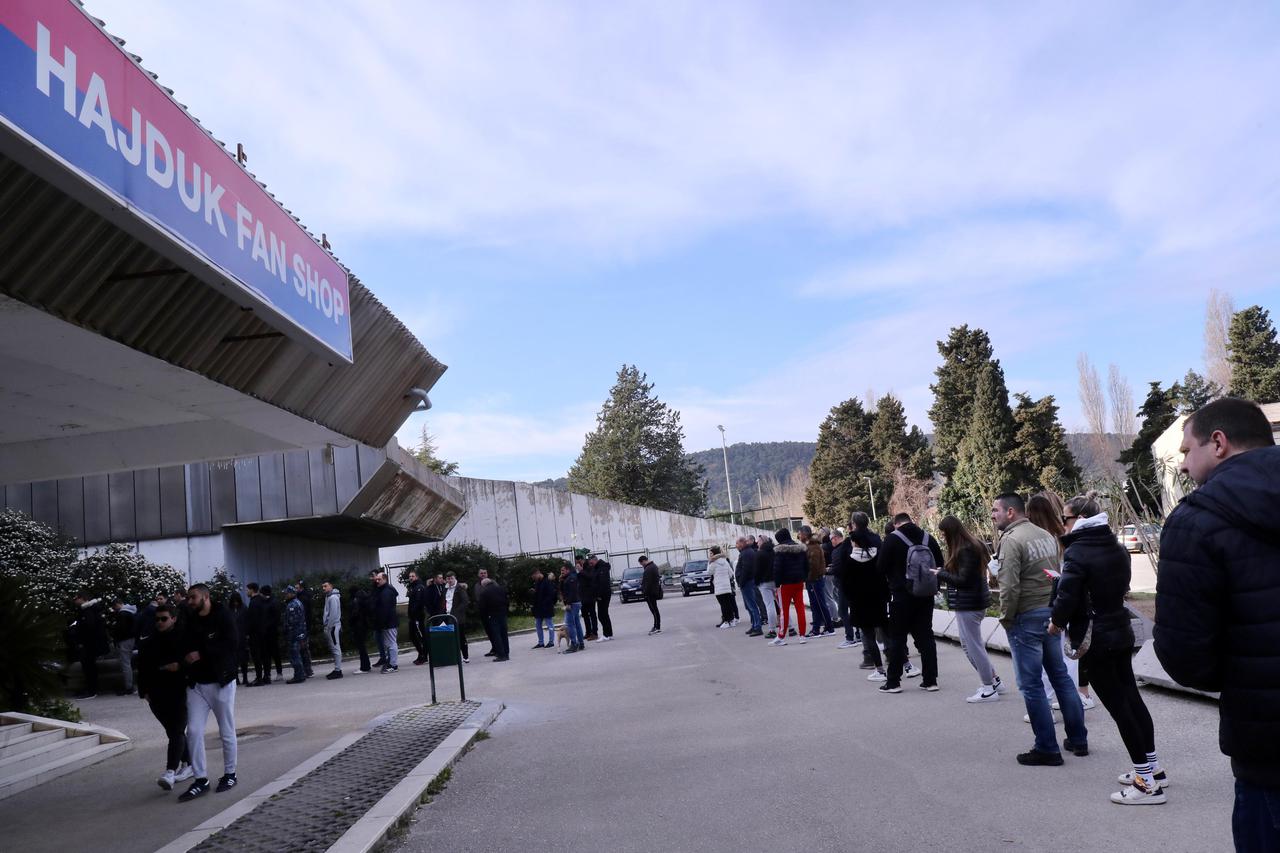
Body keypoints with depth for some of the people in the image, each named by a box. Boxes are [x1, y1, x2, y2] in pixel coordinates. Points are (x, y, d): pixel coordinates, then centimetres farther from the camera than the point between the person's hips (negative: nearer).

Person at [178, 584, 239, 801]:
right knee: (193, 731, -2)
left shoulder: (223, 617, -10)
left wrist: (201, 654, -20)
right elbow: (185, 648, 7)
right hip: (196, 683, 5)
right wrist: (186, 658, -13)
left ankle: (230, 774, 22)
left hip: (221, 681, -5)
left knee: (226, 731, 7)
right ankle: (201, 780, 7)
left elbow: (228, 645, -20)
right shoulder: (190, 622, 7)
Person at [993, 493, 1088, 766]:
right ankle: (1078, 739, 26)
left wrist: (1005, 618, -9)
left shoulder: (1011, 540, -16)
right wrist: (1053, 606, 16)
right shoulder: (1046, 535, 9)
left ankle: (1047, 749, 6)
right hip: (1052, 612, 8)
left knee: (1031, 686, 0)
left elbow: (1009, 587, -22)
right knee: (1060, 675, 18)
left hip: (1026, 617, -8)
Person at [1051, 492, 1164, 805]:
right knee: (1131, 697, 19)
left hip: (1095, 638, -8)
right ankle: (1153, 767, 29)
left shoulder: (1077, 552, -19)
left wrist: (1056, 622, -3)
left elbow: (1067, 597, -21)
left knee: (1117, 706, -3)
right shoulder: (1117, 548, 6)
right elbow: (1120, 586, 16)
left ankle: (1147, 783, 1)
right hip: (1121, 631, 8)